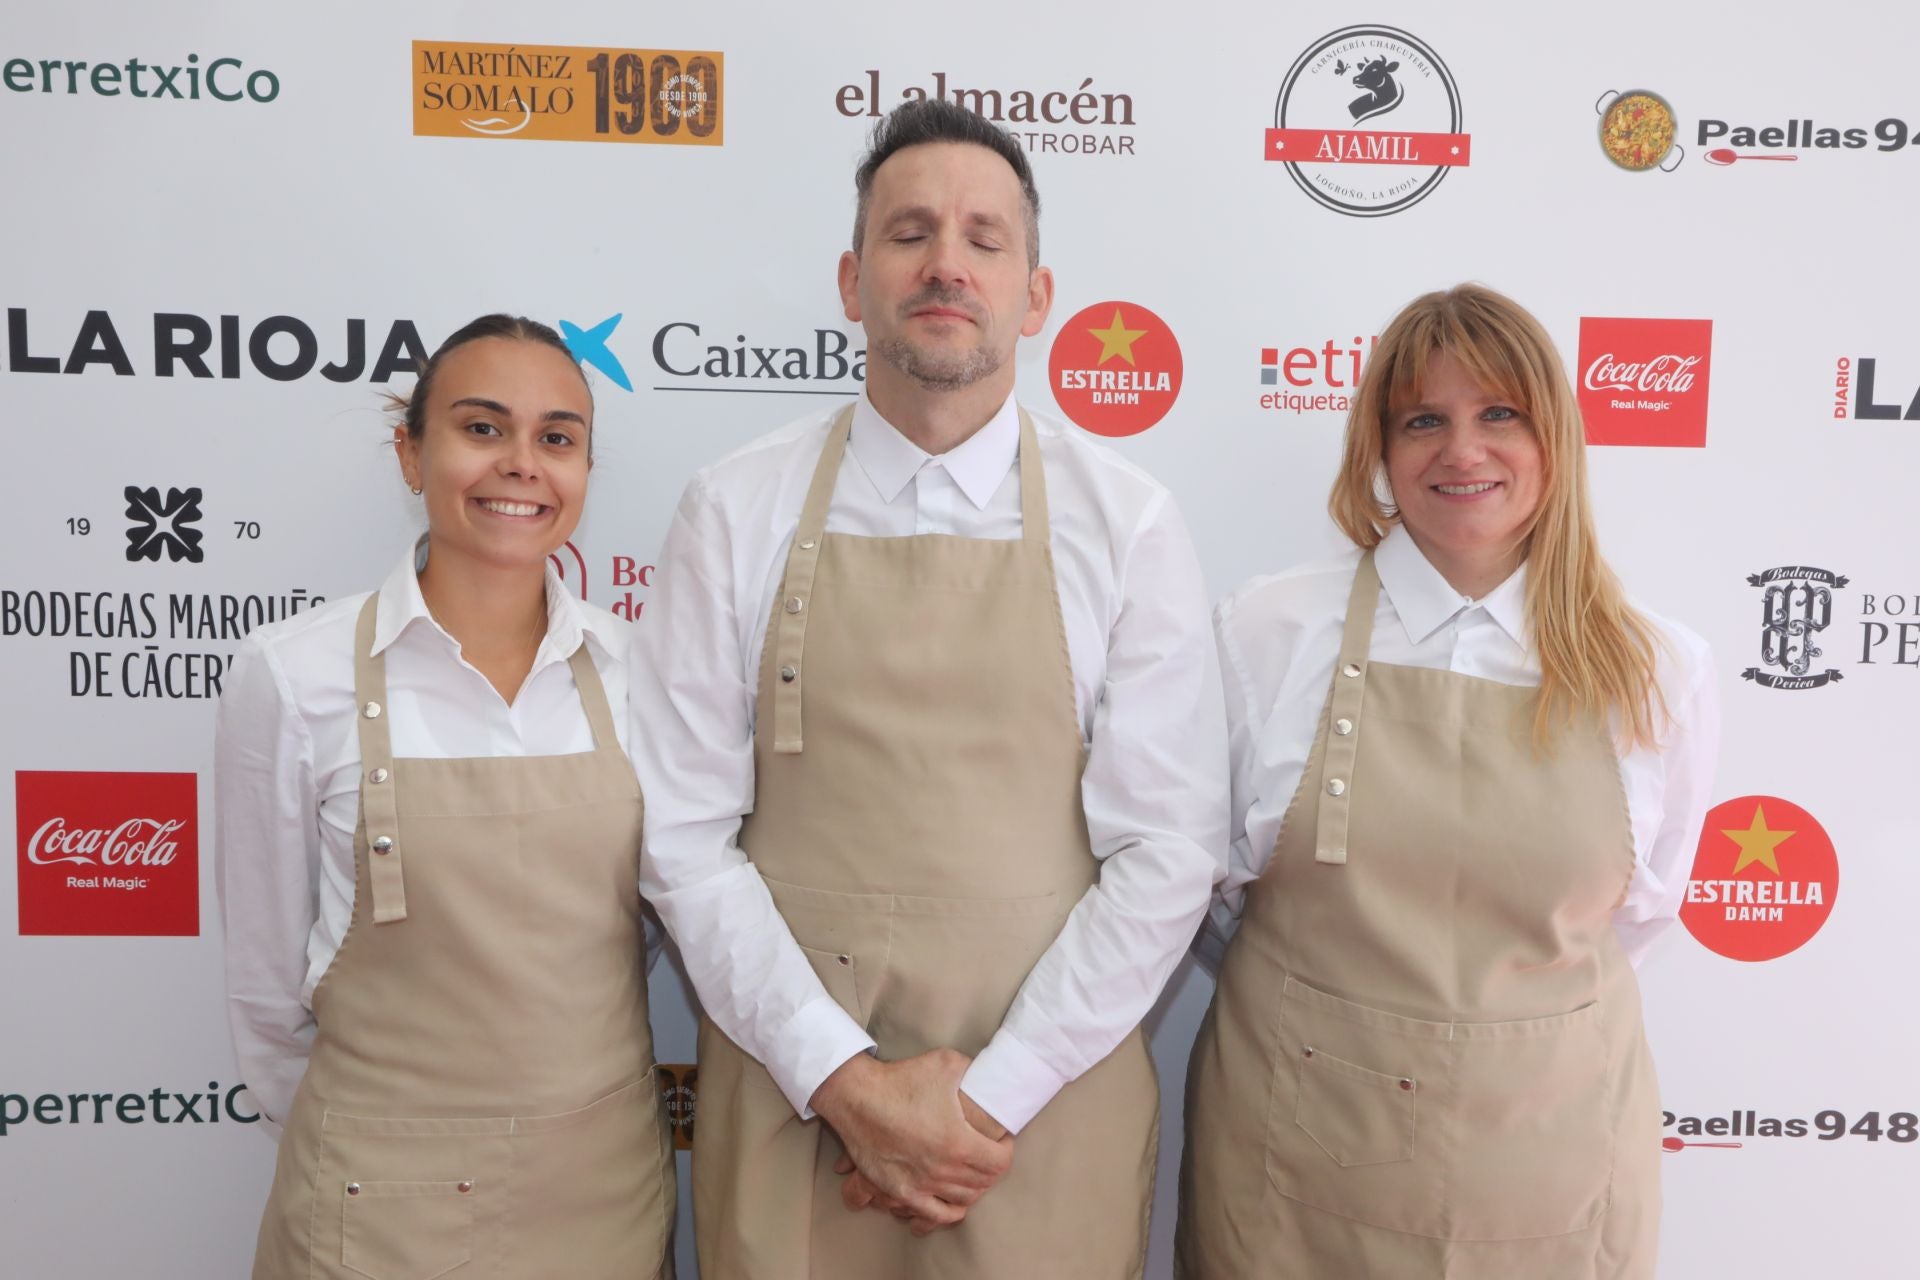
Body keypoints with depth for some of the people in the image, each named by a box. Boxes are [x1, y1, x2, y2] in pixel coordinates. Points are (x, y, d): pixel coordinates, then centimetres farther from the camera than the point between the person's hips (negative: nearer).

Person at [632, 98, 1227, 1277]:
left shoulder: (1126, 523, -4)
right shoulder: (736, 513, -3)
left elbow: (1169, 848, -6)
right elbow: (687, 832, -4)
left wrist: (993, 1092, -10)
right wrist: (844, 1078, -10)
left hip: (1046, 1103, 0)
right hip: (793, 1101, 1)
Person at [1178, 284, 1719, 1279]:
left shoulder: (1658, 673, -6)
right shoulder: (1266, 632, -10)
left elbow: (1639, 910, 8)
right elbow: (1203, 885, 2)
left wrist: (1484, 1003, 10)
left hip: (1547, 1153, 1)